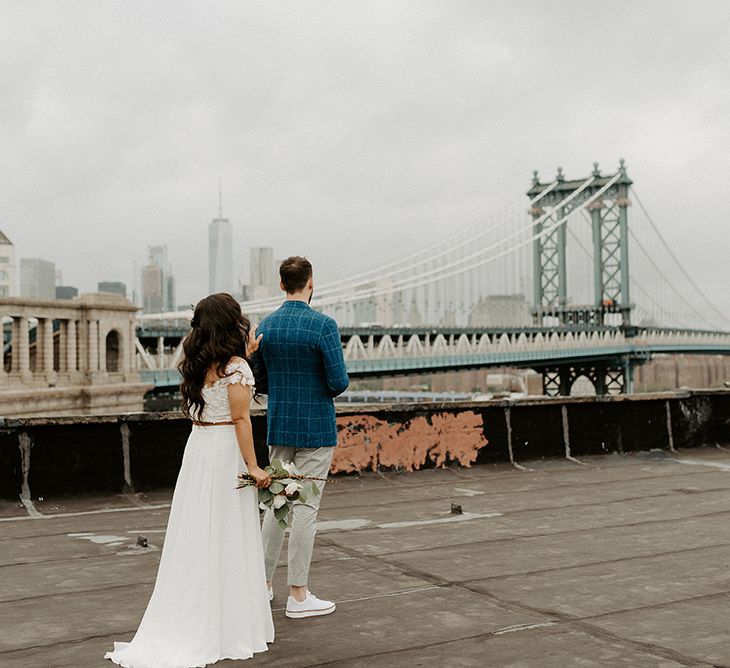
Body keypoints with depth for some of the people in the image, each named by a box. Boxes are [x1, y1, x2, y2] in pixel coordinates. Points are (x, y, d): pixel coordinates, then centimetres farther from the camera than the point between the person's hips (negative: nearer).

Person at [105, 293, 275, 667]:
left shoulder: (197, 364, 9)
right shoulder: (236, 366, -12)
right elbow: (240, 418, -16)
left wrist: (245, 354, 24)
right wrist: (253, 466, -15)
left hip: (197, 449, 7)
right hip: (226, 453, -7)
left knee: (196, 536, 12)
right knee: (227, 538, 1)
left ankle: (189, 622, 19)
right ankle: (229, 626, 10)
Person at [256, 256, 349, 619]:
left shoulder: (266, 324, 3)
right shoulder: (324, 325, -15)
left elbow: (262, 375, 12)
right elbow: (339, 382, -15)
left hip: (278, 426, 6)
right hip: (315, 428, -6)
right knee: (305, 508, 0)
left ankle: (264, 584, 23)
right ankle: (298, 595, 7)